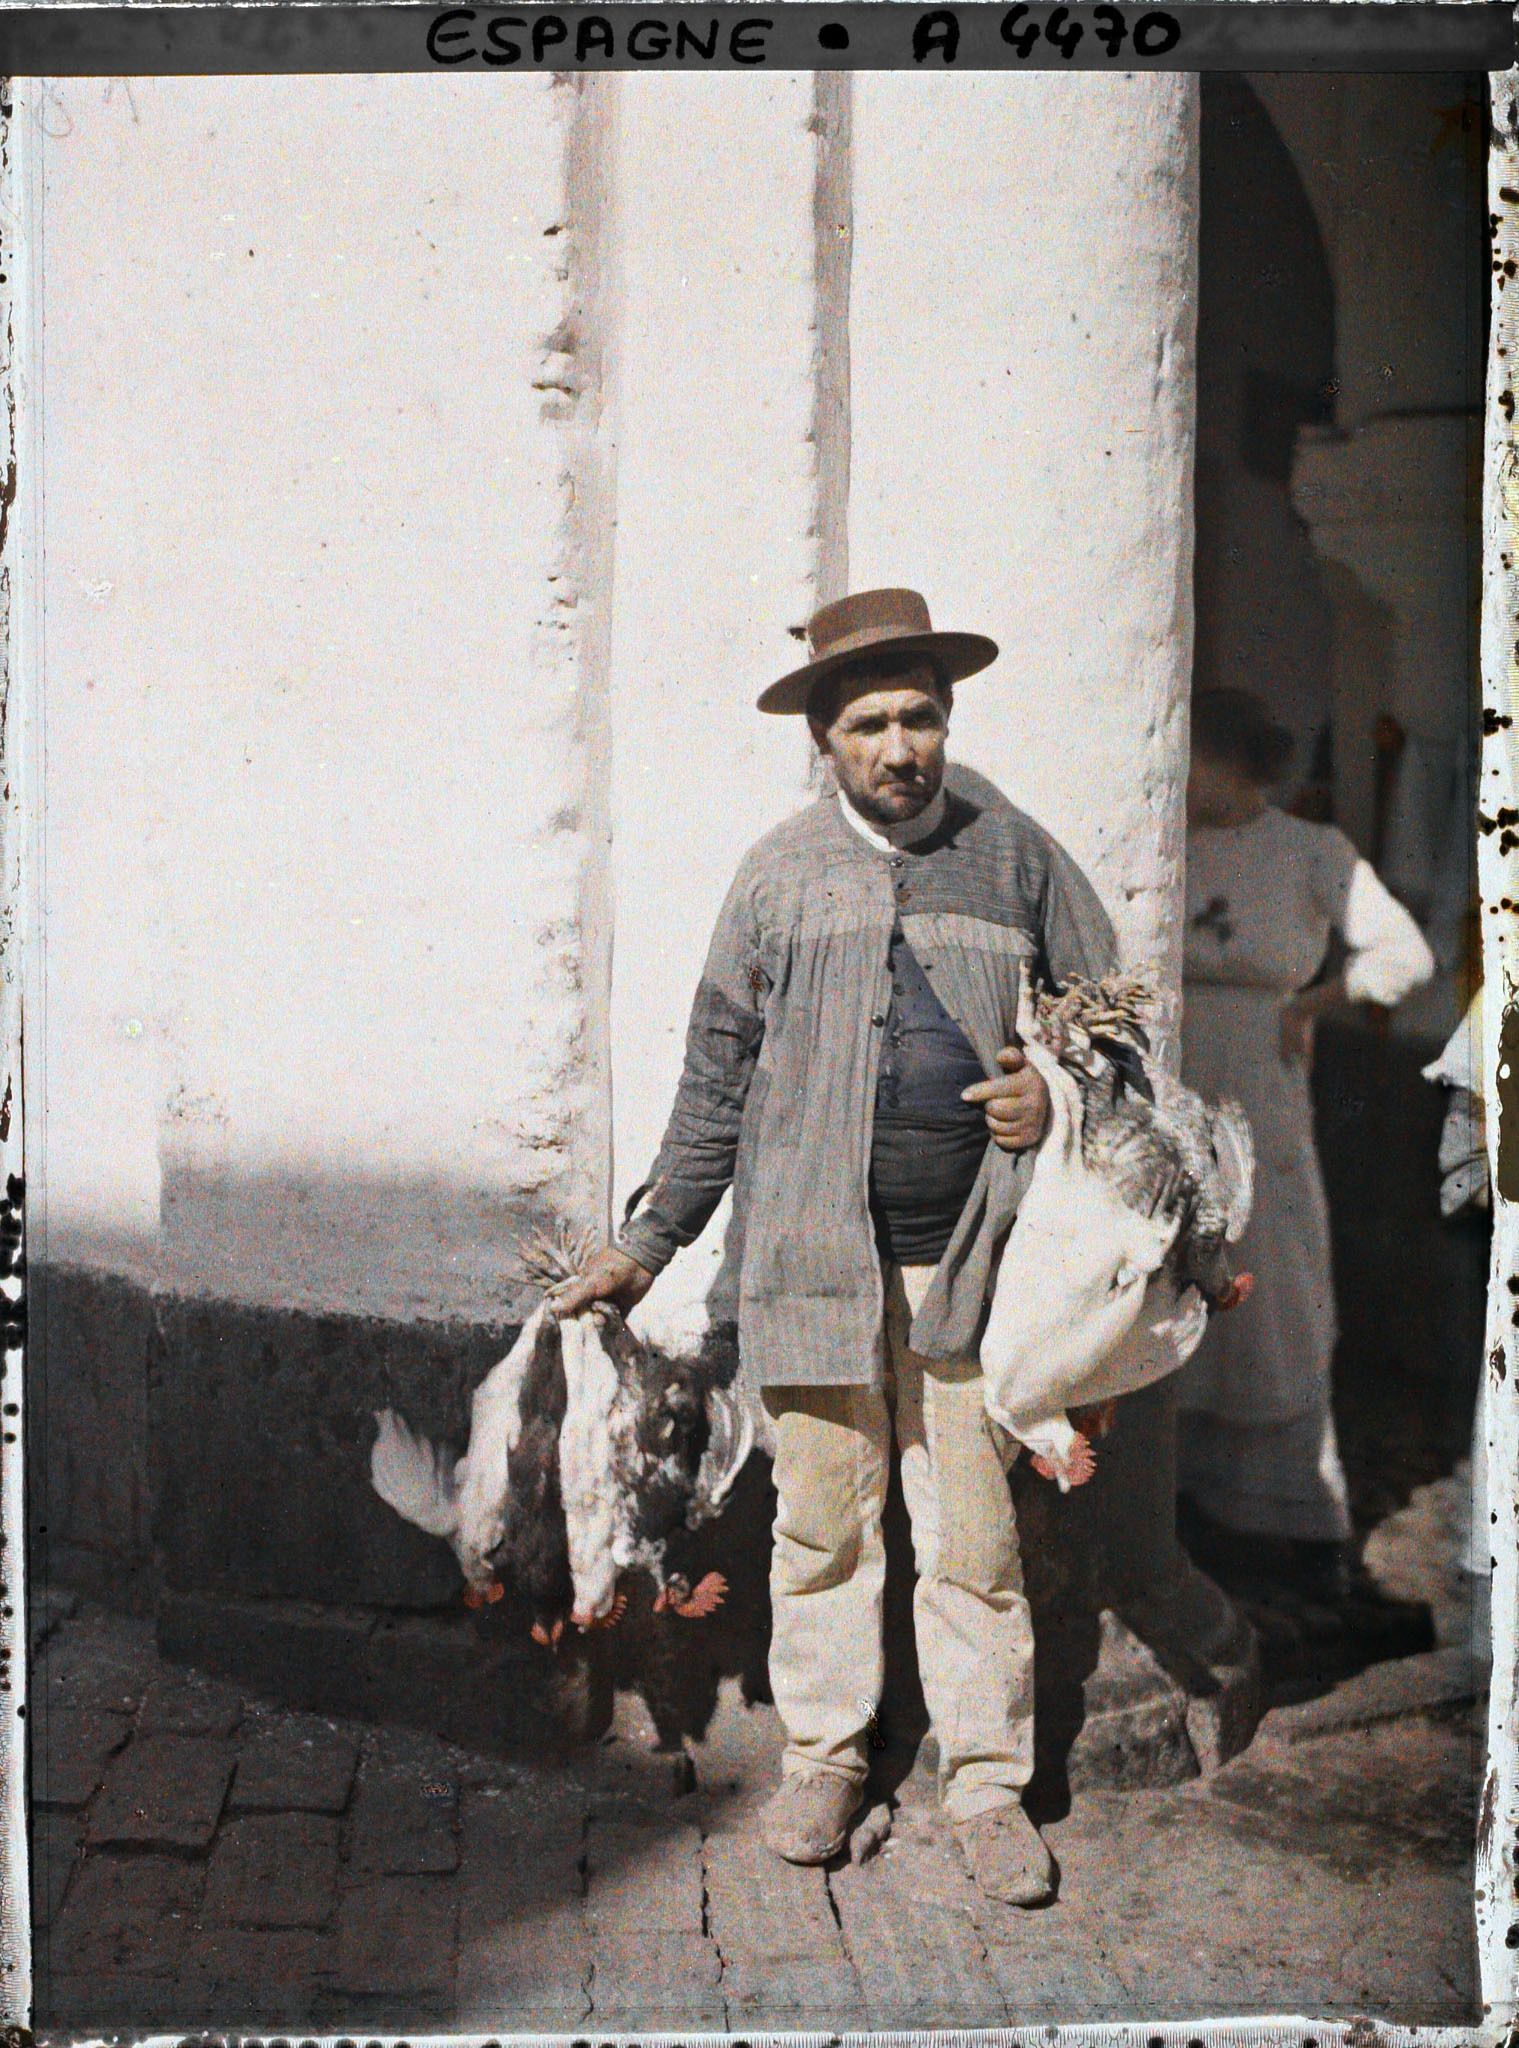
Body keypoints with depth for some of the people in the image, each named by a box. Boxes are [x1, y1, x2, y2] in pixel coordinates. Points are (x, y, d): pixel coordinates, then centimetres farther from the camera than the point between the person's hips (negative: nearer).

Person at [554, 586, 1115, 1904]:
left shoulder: (1016, 855, 6)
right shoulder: (781, 875, 5)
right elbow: (718, 1076, 10)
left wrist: (1056, 1091, -5)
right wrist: (649, 1242, 10)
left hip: (968, 1253, 0)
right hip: (814, 1252, 0)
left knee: (975, 1531, 4)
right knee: (822, 1517, 9)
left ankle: (989, 1783, 21)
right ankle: (824, 1755, 28)